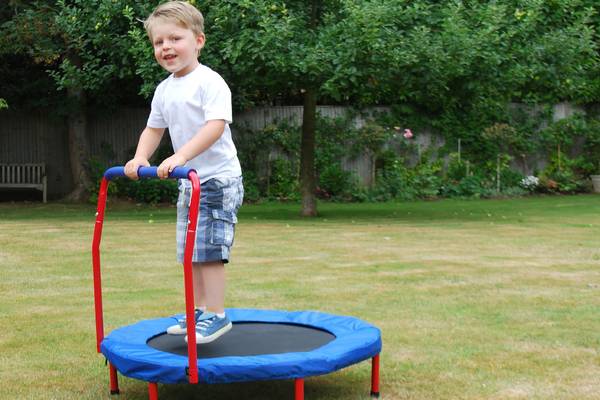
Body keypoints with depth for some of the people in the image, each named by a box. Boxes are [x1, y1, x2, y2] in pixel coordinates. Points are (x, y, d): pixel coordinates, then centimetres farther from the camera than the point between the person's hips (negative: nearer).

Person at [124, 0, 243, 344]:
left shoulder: (210, 82, -16)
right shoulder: (164, 90, 10)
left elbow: (216, 126, -27)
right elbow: (154, 129, 19)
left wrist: (181, 156, -36)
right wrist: (140, 158, 1)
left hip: (218, 179, -9)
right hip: (189, 182, 9)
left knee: (209, 249, -11)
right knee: (190, 251, 14)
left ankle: (216, 315, -2)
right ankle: (198, 311, 25)